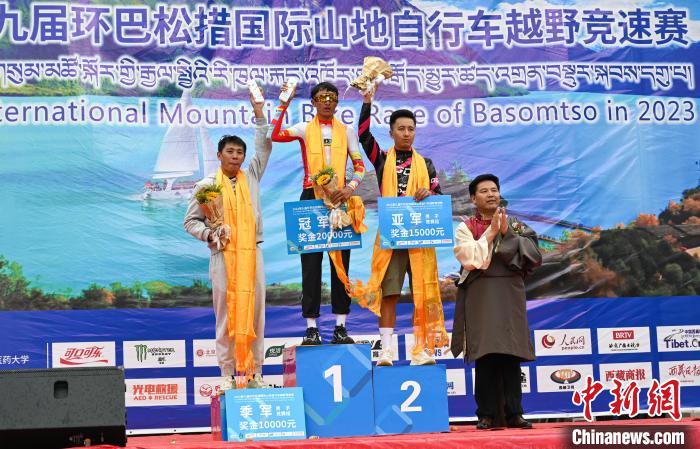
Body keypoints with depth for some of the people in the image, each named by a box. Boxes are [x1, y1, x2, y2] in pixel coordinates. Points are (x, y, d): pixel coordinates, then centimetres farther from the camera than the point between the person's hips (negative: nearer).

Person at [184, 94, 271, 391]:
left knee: (254, 312, 2)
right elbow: (190, 220, 7)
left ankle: (255, 373, 7)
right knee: (226, 314, -2)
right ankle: (228, 375, 2)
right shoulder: (207, 185, 6)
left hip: (251, 253, 3)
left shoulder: (251, 177, 13)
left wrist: (259, 114, 7)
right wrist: (208, 234, -11)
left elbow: (265, 148, 12)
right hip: (222, 255, -2)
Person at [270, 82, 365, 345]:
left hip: (339, 198, 1)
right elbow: (273, 135, -10)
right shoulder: (304, 130, 6)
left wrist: (350, 187, -12)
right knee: (311, 262, -3)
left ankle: (340, 327, 4)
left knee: (341, 261, 0)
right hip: (311, 198, -1)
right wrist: (284, 105, -13)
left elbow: (360, 166, 5)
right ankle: (311, 328, -1)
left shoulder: (346, 131, 11)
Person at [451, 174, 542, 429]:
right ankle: (487, 414, -4)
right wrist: (491, 233, -9)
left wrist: (507, 234, -9)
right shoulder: (466, 229, 7)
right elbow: (471, 260, -9)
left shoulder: (516, 226, 13)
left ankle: (513, 413, 0)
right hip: (481, 296, -2)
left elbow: (534, 255, -1)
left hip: (510, 295, 2)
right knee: (486, 355, -6)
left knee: (511, 355, -2)